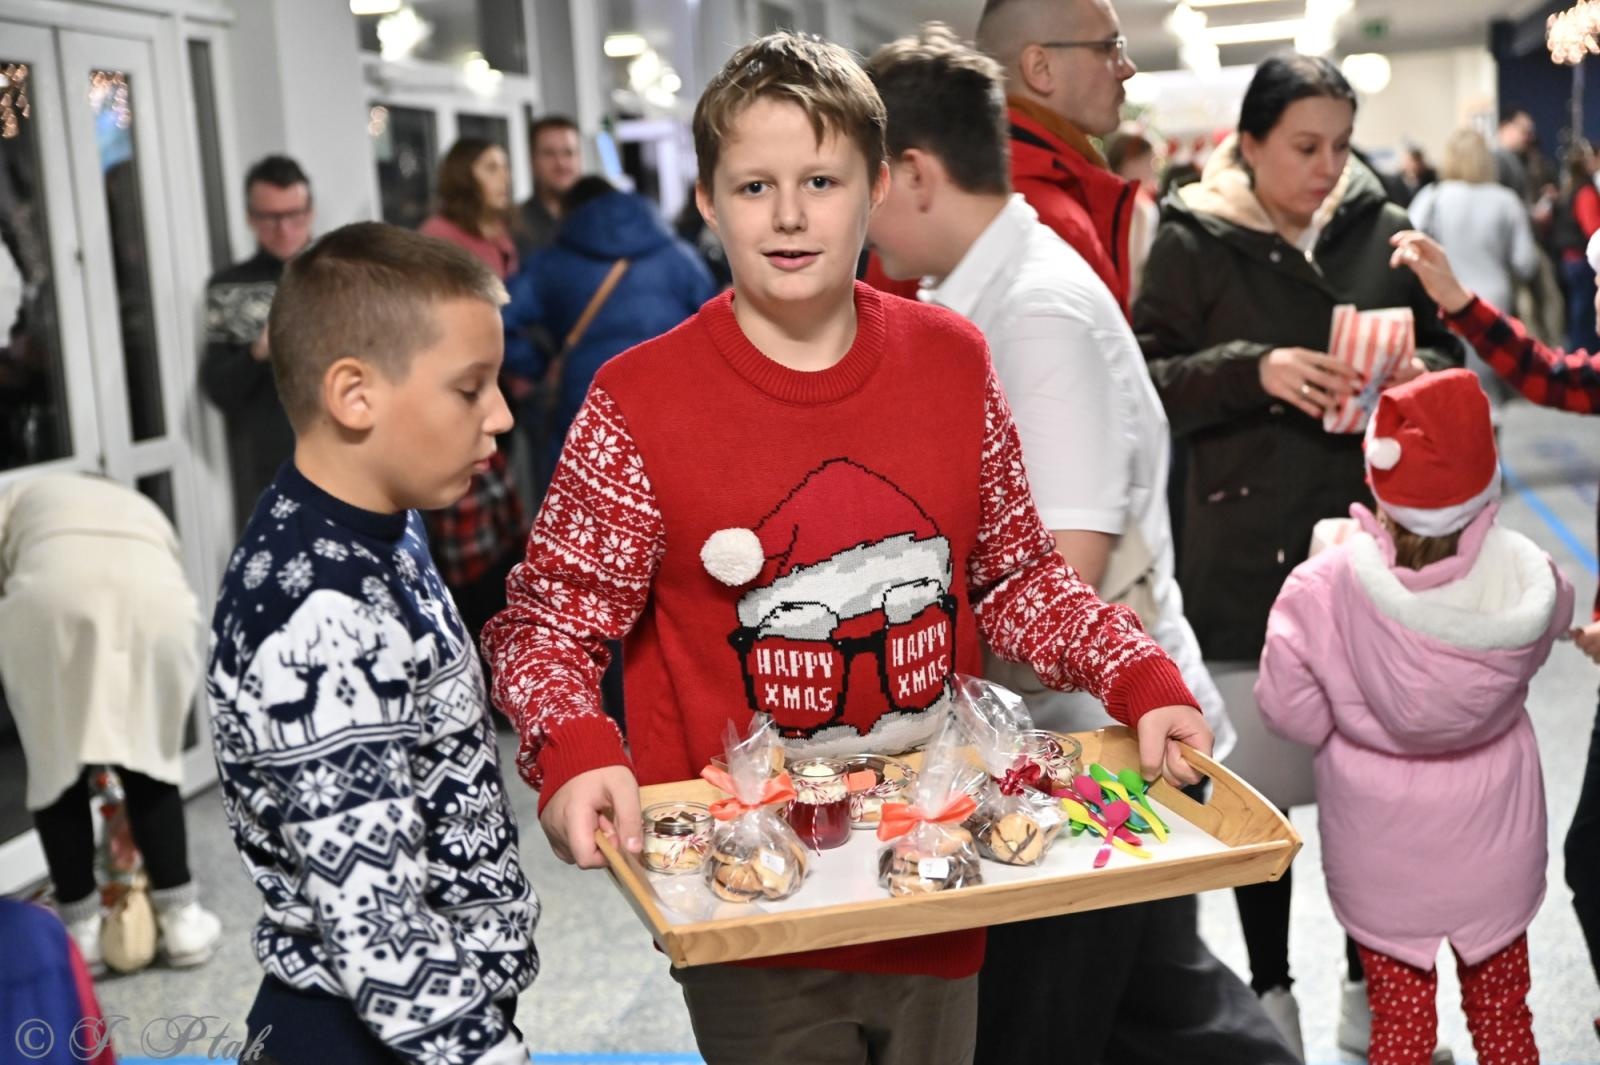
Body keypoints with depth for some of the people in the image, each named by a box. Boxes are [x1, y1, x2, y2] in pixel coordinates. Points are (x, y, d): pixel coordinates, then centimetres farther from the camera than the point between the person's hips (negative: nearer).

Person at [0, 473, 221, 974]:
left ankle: (82, 931, 21)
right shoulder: (144, 509, 41)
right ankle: (182, 919, 23)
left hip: (53, 588, -2)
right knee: (151, 761, 21)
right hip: (152, 592, 2)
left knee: (57, 765, 16)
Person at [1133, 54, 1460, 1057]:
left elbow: (1448, 358, 12)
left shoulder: (1384, 230, 5)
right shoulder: (1194, 241, -2)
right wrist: (1252, 370, -20)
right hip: (1246, 558, -2)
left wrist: (1411, 372, -11)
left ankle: (1374, 984, 28)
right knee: (1262, 782, 5)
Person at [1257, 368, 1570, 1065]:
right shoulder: (1525, 578, -23)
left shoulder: (1325, 588, -27)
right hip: (1494, 849, 1)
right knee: (1502, 1009, 24)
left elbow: (1290, 710, -16)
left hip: (1383, 859, -1)